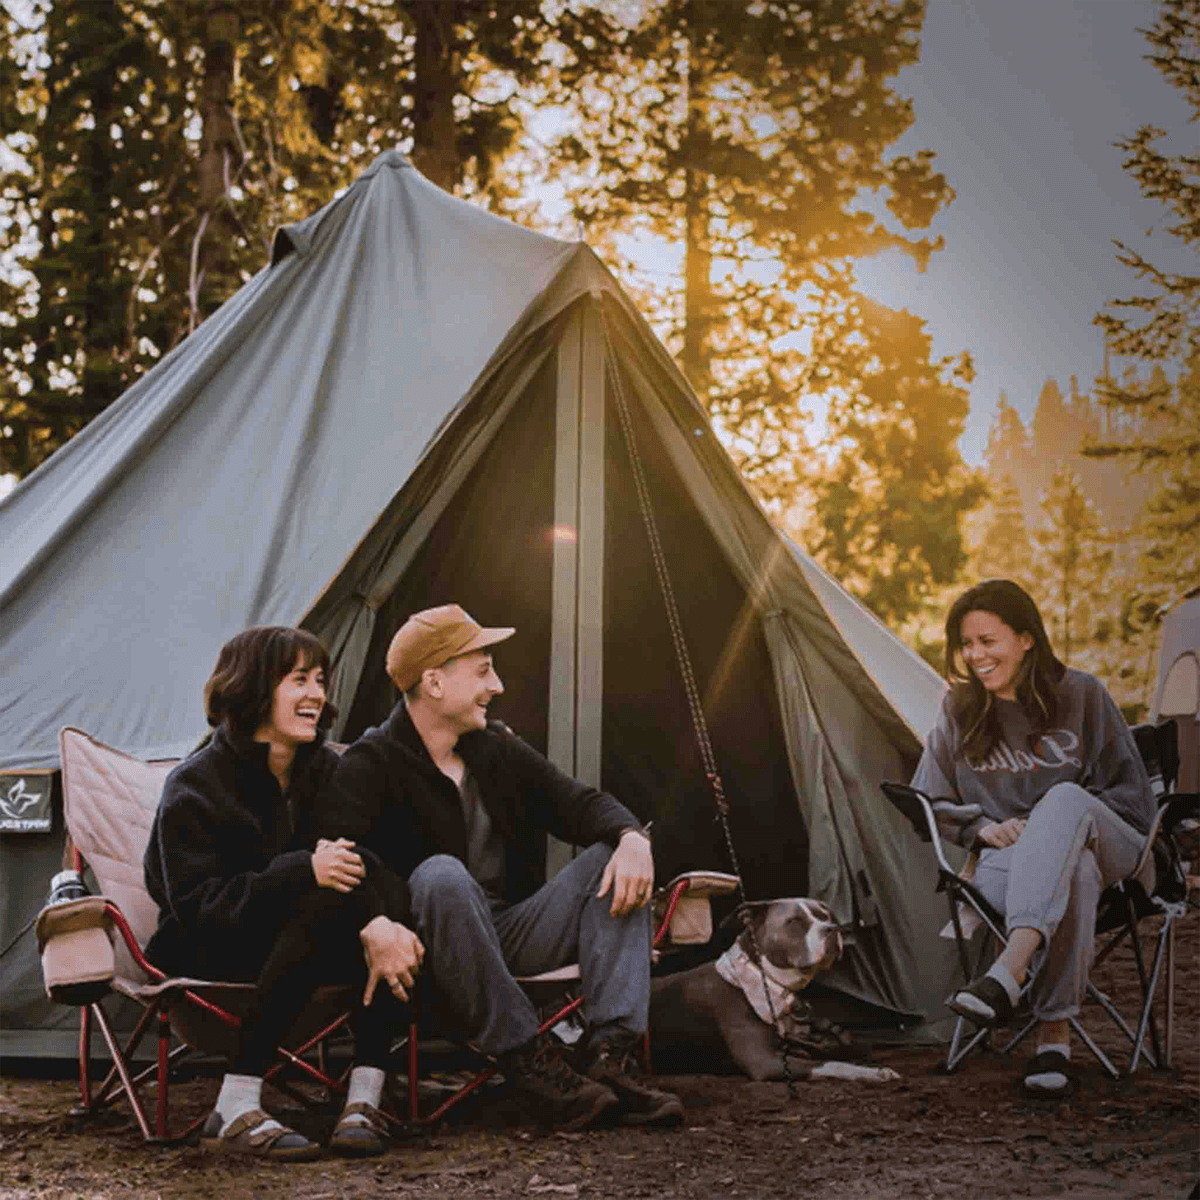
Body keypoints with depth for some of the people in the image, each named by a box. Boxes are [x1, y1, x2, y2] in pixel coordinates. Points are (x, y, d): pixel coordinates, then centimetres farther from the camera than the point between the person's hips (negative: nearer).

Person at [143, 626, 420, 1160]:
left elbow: (363, 860, -10)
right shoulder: (195, 786, -13)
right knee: (331, 901, -35)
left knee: (397, 909, -25)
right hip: (206, 950, -5)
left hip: (302, 936, 6)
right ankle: (234, 1111, -34)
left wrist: (378, 920, -35)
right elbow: (194, 904, -20)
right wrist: (303, 872, -33)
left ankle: (364, 1099, -26)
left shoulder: (324, 769, 4)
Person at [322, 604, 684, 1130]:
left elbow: (579, 803, 9)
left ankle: (611, 1052, -26)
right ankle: (525, 1057, -31)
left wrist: (632, 837, -14)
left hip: (513, 934, 7)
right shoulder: (372, 764, -10)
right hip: (435, 949, -6)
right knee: (442, 874, -37)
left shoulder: (497, 748, 11)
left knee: (616, 861, -11)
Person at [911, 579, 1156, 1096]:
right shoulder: (958, 711, 7)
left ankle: (1007, 975, -55)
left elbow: (1131, 793, 4)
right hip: (1009, 860, 0)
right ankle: (1055, 1032, -38)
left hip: (1106, 844, 0)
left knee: (1064, 799, -40)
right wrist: (982, 827, -7)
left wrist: (1058, 824, -12)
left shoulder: (1080, 694, 2)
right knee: (1074, 873, -39)